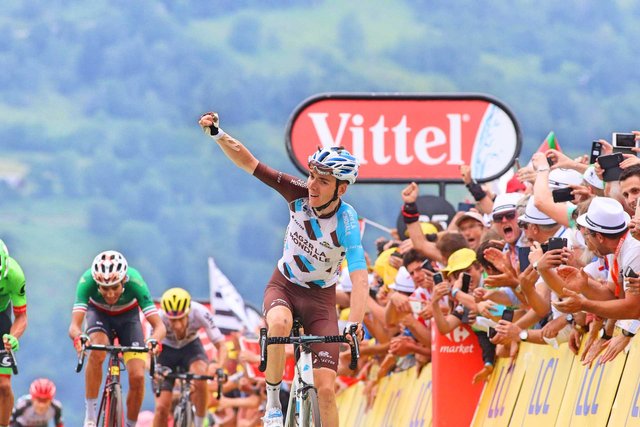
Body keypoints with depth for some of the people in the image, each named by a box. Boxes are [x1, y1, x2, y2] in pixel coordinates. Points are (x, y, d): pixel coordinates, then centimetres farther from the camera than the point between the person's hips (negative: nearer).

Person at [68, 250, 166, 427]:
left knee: (137, 376, -16)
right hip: (98, 314, 0)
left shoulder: (134, 281, -36)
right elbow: (74, 325, -42)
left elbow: (159, 326, -38)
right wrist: (79, 337, -65)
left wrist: (153, 340, -60)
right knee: (97, 352, -34)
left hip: (128, 316, 0)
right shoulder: (87, 281, -36)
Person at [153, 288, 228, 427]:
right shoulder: (160, 318, -33)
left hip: (190, 346, 0)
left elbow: (221, 346, -28)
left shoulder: (200, 313, -31)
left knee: (200, 378, -35)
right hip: (167, 349, 0)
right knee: (162, 407, -11)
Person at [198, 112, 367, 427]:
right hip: (283, 285, 1)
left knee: (325, 389, -12)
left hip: (320, 296, -1)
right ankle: (273, 401, -19)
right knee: (280, 323, -37)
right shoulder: (300, 194, -18)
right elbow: (248, 163, -17)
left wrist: (353, 325, -46)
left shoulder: (346, 223, -25)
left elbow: (359, 279, -33)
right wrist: (217, 134, -30)